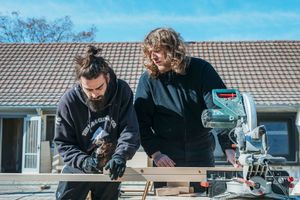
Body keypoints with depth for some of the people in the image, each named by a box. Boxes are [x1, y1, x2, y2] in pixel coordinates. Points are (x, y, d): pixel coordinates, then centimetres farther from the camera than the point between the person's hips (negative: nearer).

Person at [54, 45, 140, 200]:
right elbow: (63, 143, -12)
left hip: (110, 169, 1)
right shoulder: (68, 101, -19)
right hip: (77, 170, -1)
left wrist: (120, 156, -35)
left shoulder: (122, 91, -17)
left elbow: (130, 131, -18)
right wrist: (83, 161, -28)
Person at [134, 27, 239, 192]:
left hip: (201, 155, 0)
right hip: (166, 158, 0)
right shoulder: (148, 79, -4)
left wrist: (229, 148, -21)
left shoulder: (201, 70, -6)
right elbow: (141, 121, -3)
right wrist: (155, 153, -13)